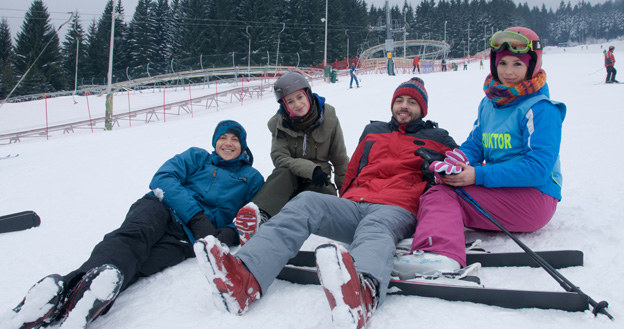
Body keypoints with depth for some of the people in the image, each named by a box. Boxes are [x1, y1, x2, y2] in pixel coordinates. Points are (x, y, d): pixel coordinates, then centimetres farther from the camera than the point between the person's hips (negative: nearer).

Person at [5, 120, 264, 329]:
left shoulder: (252, 178, 24)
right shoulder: (197, 158, 23)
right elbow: (163, 178, 6)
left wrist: (230, 233, -6)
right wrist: (197, 214, -11)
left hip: (186, 239, -1)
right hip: (162, 209, 1)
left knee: (132, 264, -32)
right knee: (134, 236, -37)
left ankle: (68, 288, -59)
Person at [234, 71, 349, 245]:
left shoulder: (328, 118, -4)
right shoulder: (280, 124, -4)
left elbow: (340, 159, 3)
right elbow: (280, 158, -15)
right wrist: (310, 169, -30)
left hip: (317, 182, 1)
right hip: (289, 179, 0)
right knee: (283, 173, -35)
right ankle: (259, 214, -61)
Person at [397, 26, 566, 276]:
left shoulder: (541, 109, -11)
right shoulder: (490, 103, 14)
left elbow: (538, 168, -19)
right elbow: (474, 145, 13)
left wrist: (479, 175, -24)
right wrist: (453, 164, -12)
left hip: (535, 197, -8)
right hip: (499, 190, 9)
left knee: (446, 195, -27)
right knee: (437, 193, -11)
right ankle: (440, 254, -36)